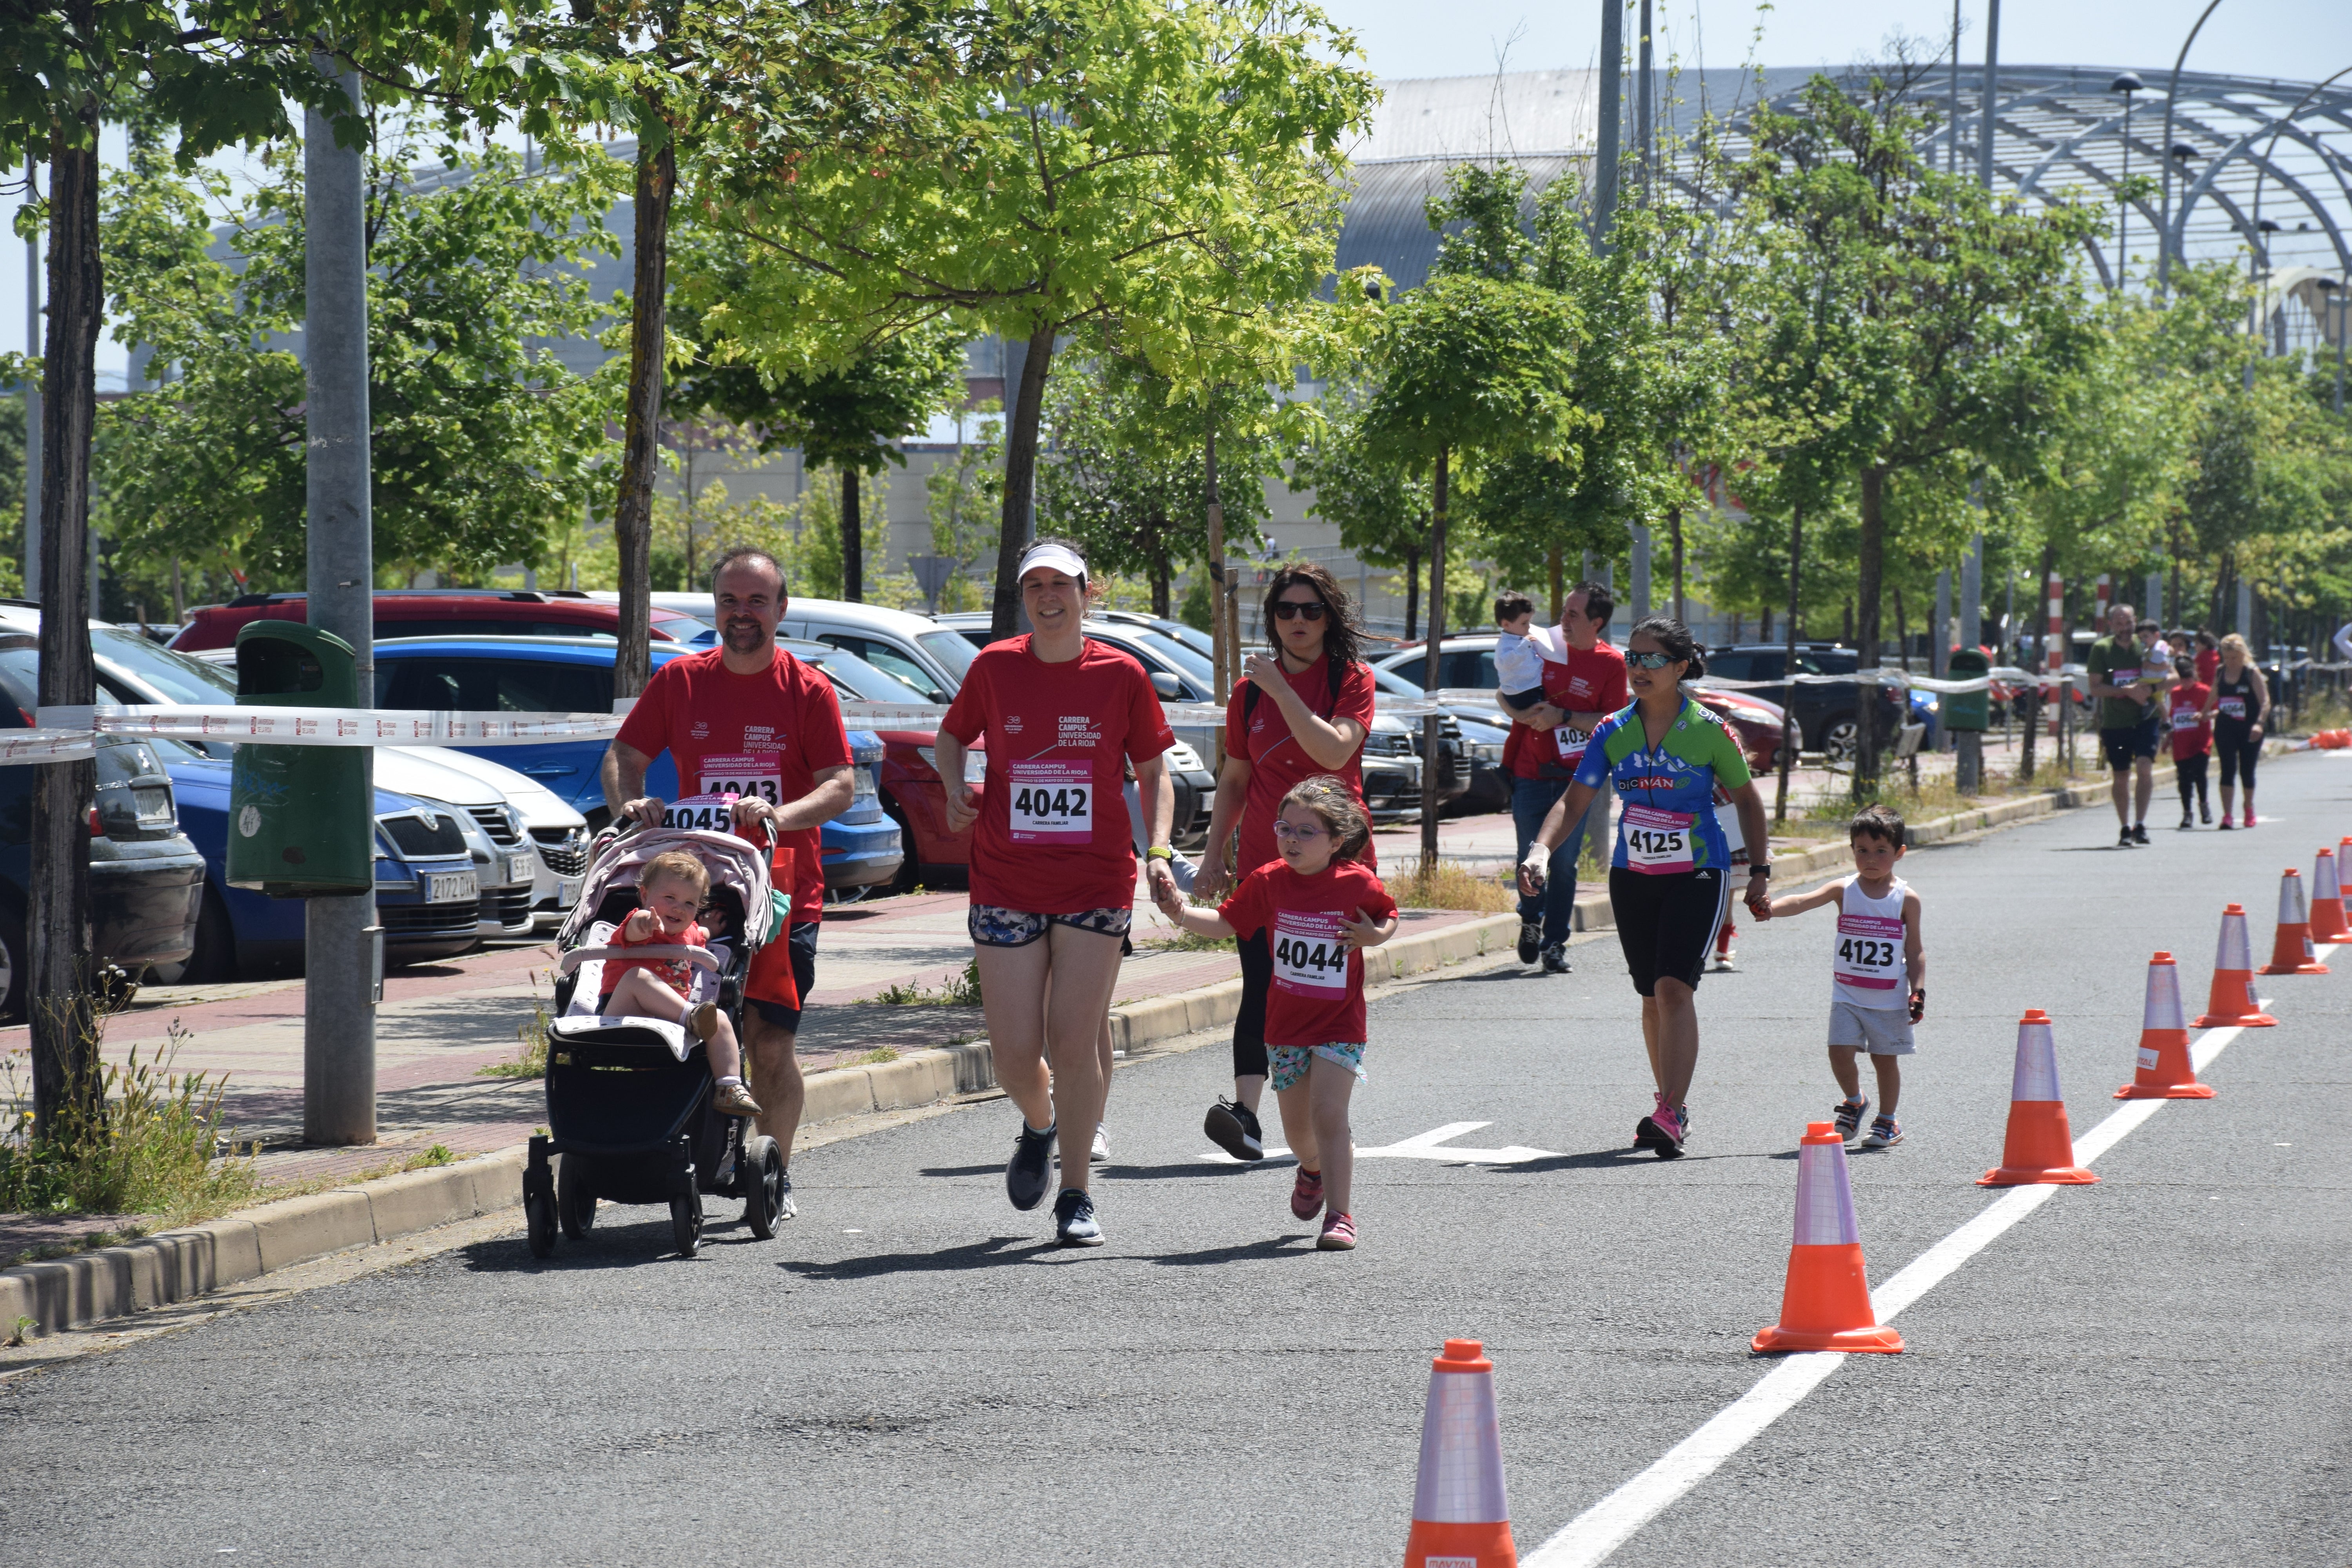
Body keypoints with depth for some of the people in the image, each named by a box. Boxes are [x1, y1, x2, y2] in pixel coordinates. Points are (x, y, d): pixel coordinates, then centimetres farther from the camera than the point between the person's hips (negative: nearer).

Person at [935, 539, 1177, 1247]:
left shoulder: (1121, 675, -1)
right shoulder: (995, 667, 2)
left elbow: (1153, 771, 8)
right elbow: (953, 735, 18)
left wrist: (1157, 850, -6)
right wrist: (955, 787, -3)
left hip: (1096, 885, -1)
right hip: (1006, 887, 1)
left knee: (1074, 1042, -7)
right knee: (1014, 1052, 0)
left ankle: (1076, 1195, 6)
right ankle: (1039, 1127, 35)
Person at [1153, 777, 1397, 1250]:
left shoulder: (1358, 883, -10)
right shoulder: (1269, 882, -4)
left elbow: (1388, 918, 8)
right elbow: (1225, 923, 3)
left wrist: (1375, 936, -14)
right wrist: (1181, 913, -13)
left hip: (1339, 1023, -4)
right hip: (1285, 1024, 4)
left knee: (1328, 1114, -17)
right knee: (1296, 1125, 14)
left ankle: (1340, 1214, -14)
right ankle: (1314, 1169, 48)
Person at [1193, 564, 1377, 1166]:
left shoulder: (1353, 682, -1)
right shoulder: (1250, 690, 9)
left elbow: (1334, 752, -18)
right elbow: (1234, 779, 16)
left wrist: (1281, 690, -19)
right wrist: (1213, 856, 10)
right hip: (1263, 860, 2)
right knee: (1262, 988, -11)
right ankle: (1245, 1114, -22)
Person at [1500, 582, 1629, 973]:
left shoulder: (1611, 664, -3)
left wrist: (1563, 717, -16)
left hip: (1576, 778, -2)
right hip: (1530, 775, 2)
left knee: (1564, 863, -5)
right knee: (1530, 858, 6)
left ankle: (1555, 944, 3)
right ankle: (1531, 922, 31)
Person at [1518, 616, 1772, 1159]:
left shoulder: (1709, 731, -7)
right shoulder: (1612, 732, 1)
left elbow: (1746, 799, 5)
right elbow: (1574, 800, -1)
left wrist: (1760, 871, 6)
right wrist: (1541, 850, -18)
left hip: (1698, 875, -4)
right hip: (1632, 877, 4)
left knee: (1674, 987, -19)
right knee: (1653, 996, 10)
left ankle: (1670, 1116, -24)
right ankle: (1673, 1108, 24)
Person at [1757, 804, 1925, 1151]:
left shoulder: (1906, 899, -3)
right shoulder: (1845, 891, -2)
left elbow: (1915, 951, 2)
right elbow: (1804, 901, -17)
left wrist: (1918, 992, -6)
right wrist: (1772, 908, -36)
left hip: (1889, 999, -1)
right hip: (1847, 994, 1)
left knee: (1885, 1057, 5)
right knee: (1840, 1050, -7)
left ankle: (1887, 1121, 22)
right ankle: (1855, 1101, 21)